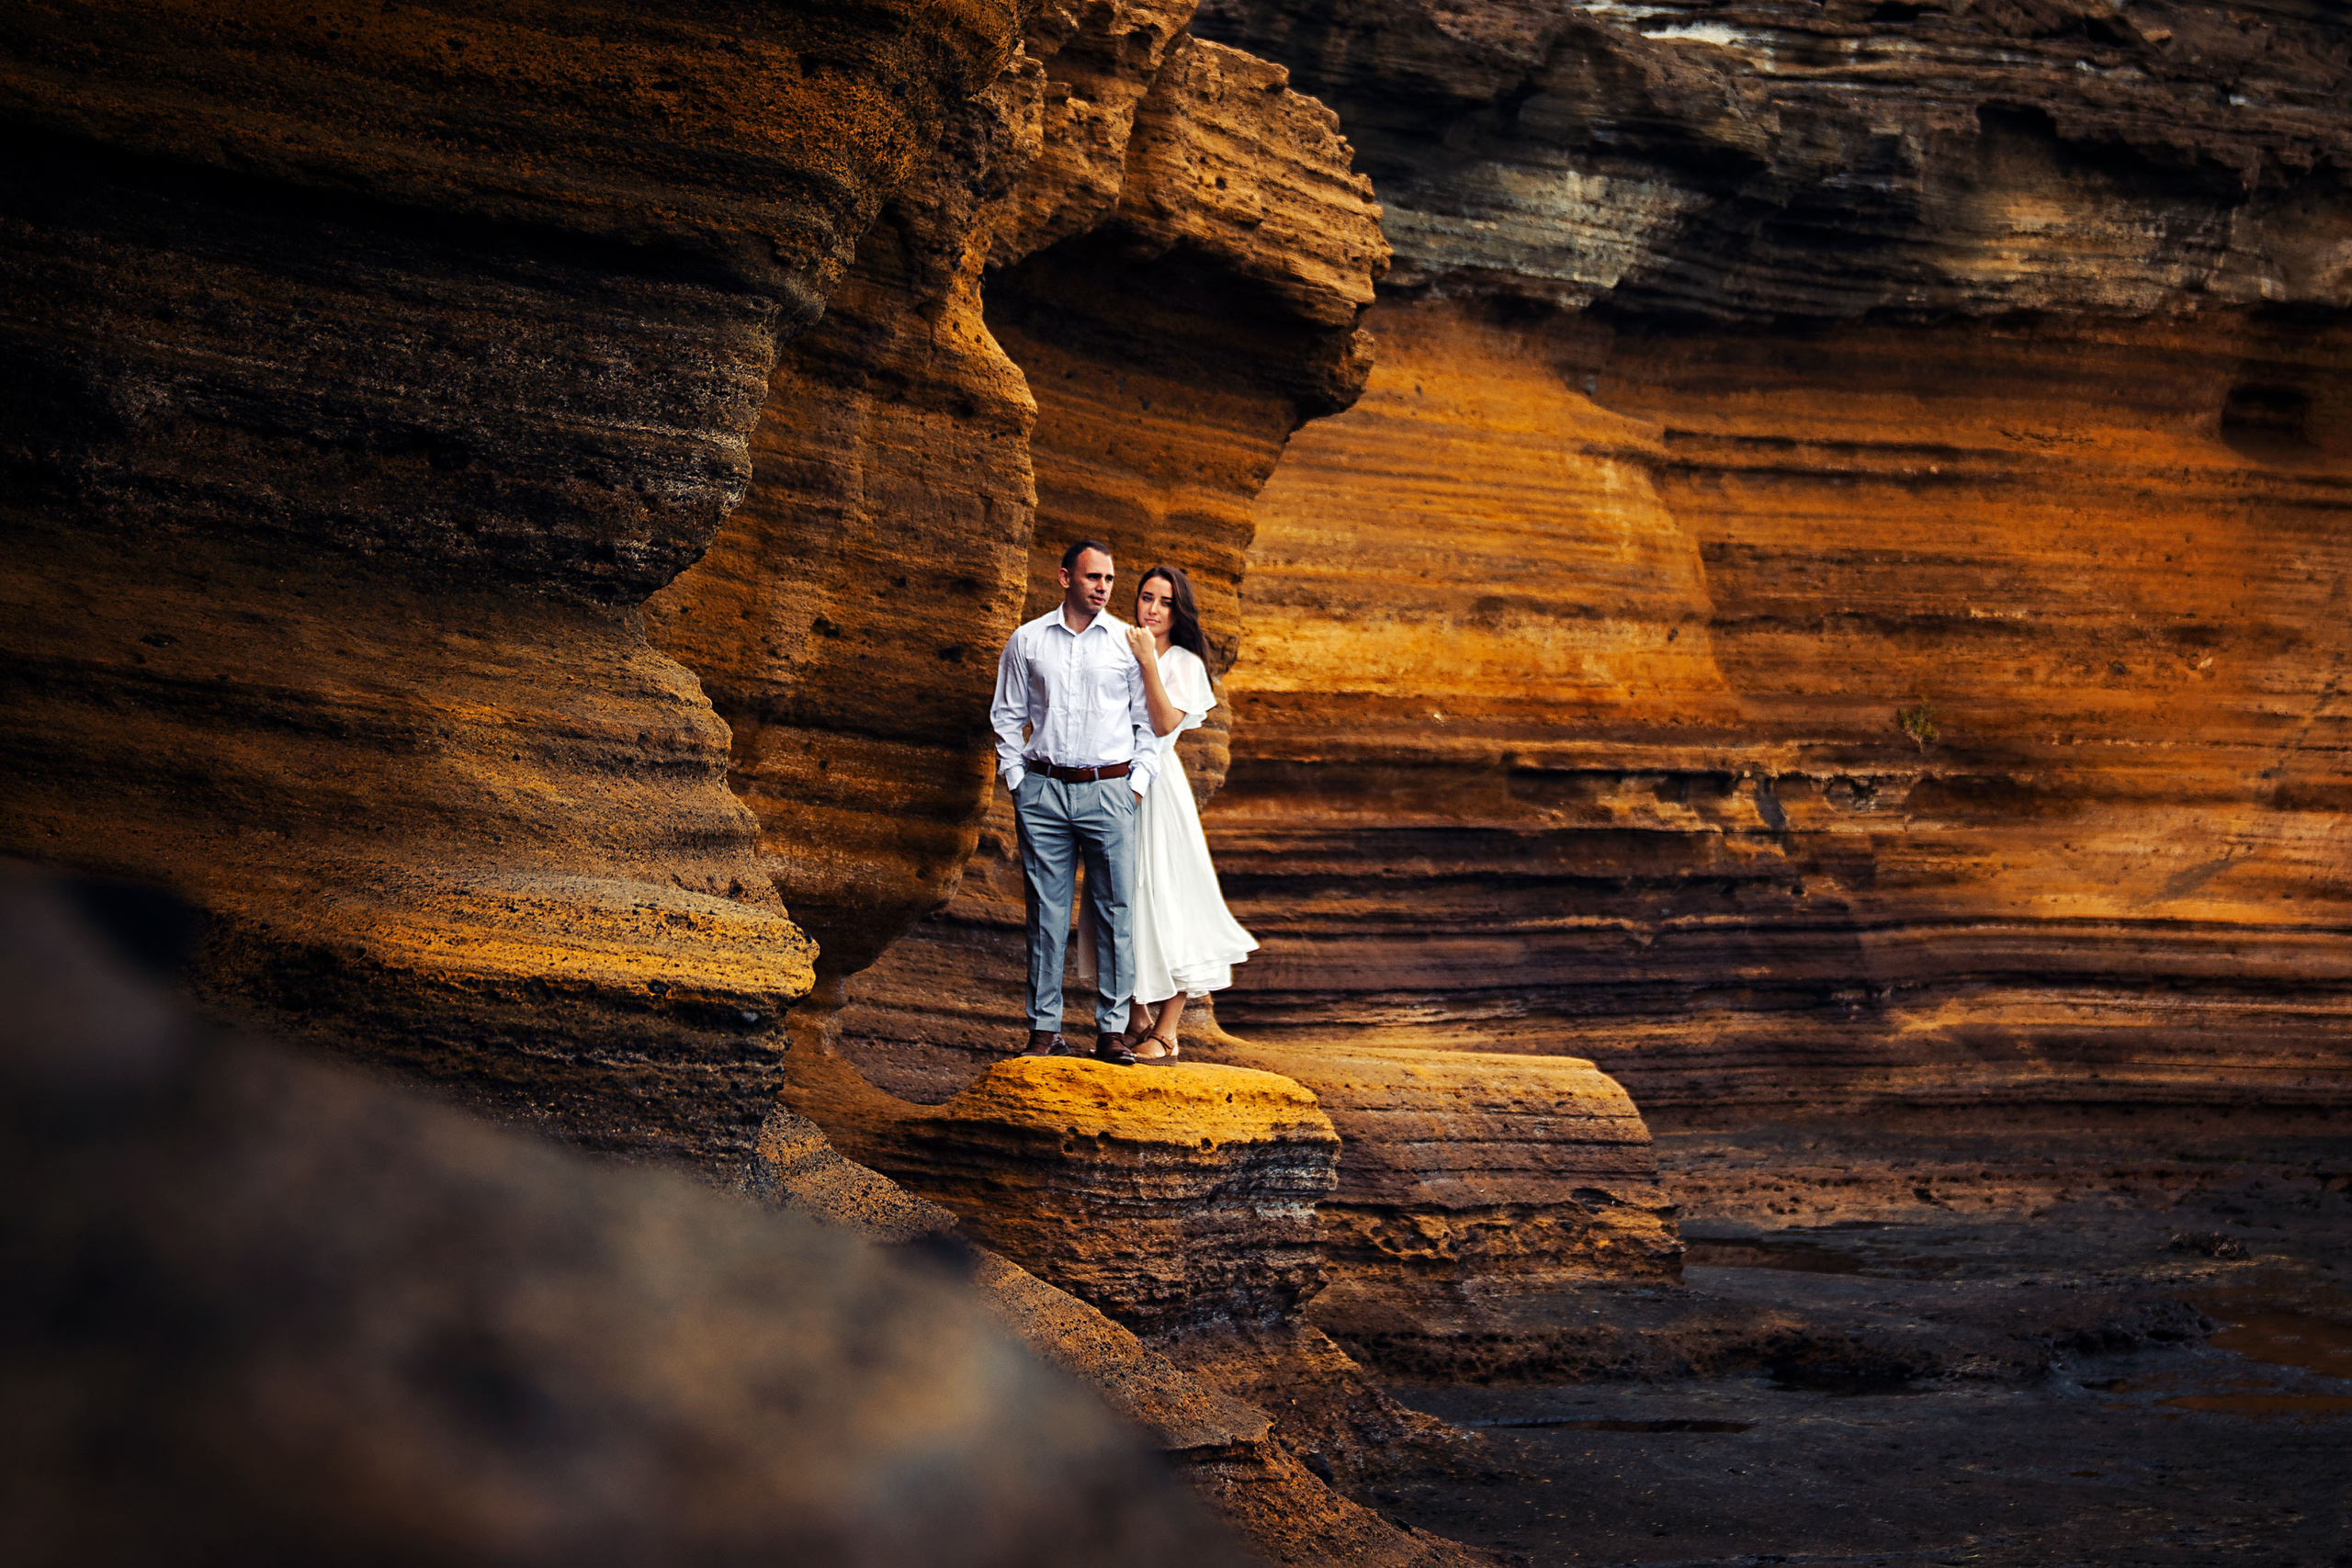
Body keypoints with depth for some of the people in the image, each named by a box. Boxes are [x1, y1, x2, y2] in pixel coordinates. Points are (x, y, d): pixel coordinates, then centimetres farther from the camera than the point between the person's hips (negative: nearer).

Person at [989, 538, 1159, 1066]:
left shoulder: (1128, 643, 6)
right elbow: (1007, 714, 14)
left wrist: (1139, 780, 2)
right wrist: (1016, 778, 6)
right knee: (1046, 912, 1)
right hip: (1043, 790, 0)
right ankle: (1045, 1030, 6)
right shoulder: (1027, 641, 7)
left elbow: (1149, 720, 11)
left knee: (1115, 911, -2)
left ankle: (1112, 1028, 3)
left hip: (1109, 790, 0)